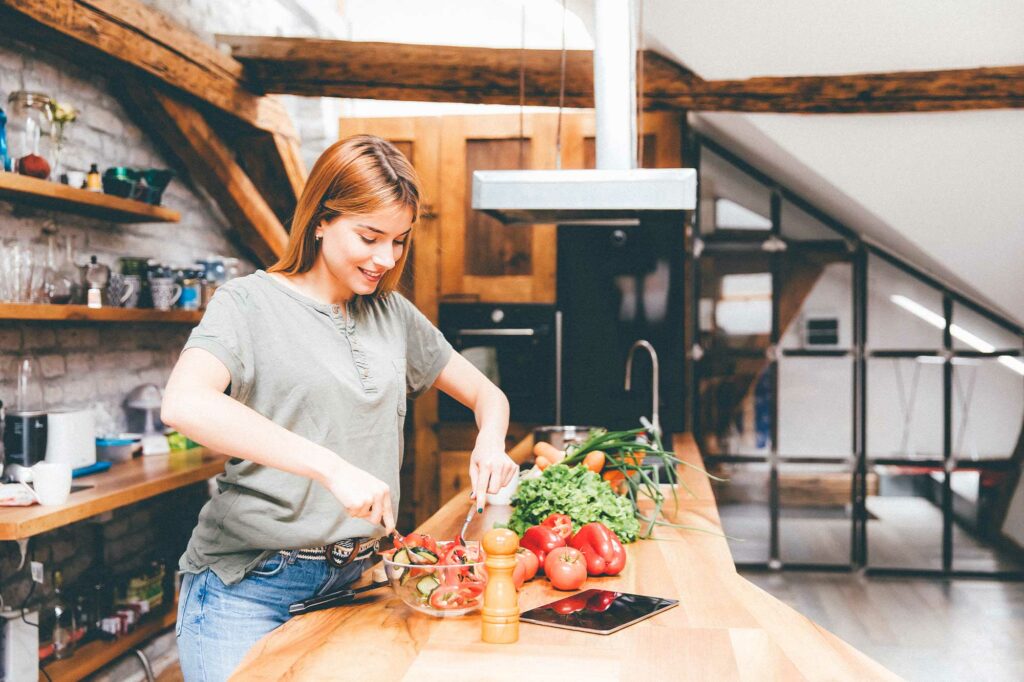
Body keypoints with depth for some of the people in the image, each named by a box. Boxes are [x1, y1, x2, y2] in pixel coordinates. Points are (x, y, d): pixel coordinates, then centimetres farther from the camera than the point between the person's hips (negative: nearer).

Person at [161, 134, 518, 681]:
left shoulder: (394, 314, 9)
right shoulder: (250, 302, -8)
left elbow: (486, 394, 17)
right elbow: (183, 405, -27)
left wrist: (490, 444, -7)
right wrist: (331, 467, -33)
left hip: (353, 577, 5)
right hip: (249, 588, -4)